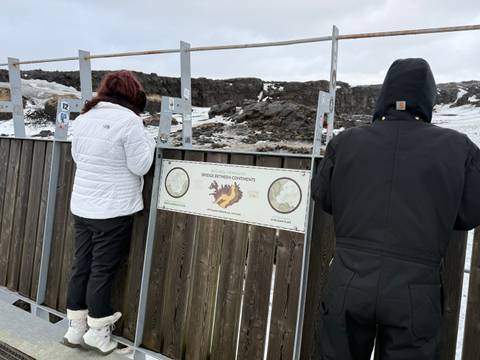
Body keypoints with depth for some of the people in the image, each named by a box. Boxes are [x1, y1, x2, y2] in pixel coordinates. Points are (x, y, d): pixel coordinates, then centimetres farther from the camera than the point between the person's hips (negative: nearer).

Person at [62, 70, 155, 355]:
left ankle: (76, 328, 29)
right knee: (103, 270, 5)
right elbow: (140, 166, -13)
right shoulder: (130, 120, -14)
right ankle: (97, 331, 21)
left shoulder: (84, 117, 8)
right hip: (113, 210, -7)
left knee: (82, 266, 15)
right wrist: (149, 143, 1)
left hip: (82, 207, 7)